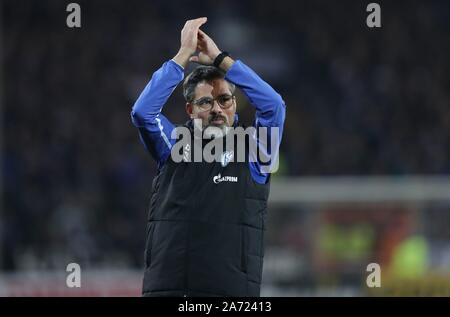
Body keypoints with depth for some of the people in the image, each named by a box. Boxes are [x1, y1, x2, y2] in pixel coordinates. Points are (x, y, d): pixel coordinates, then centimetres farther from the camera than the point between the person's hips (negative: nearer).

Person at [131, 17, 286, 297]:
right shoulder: (174, 149, 12)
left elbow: (273, 106, -7)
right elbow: (143, 111, -4)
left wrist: (219, 58, -3)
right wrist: (184, 54, -3)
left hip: (232, 291, -2)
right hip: (166, 287, 2)